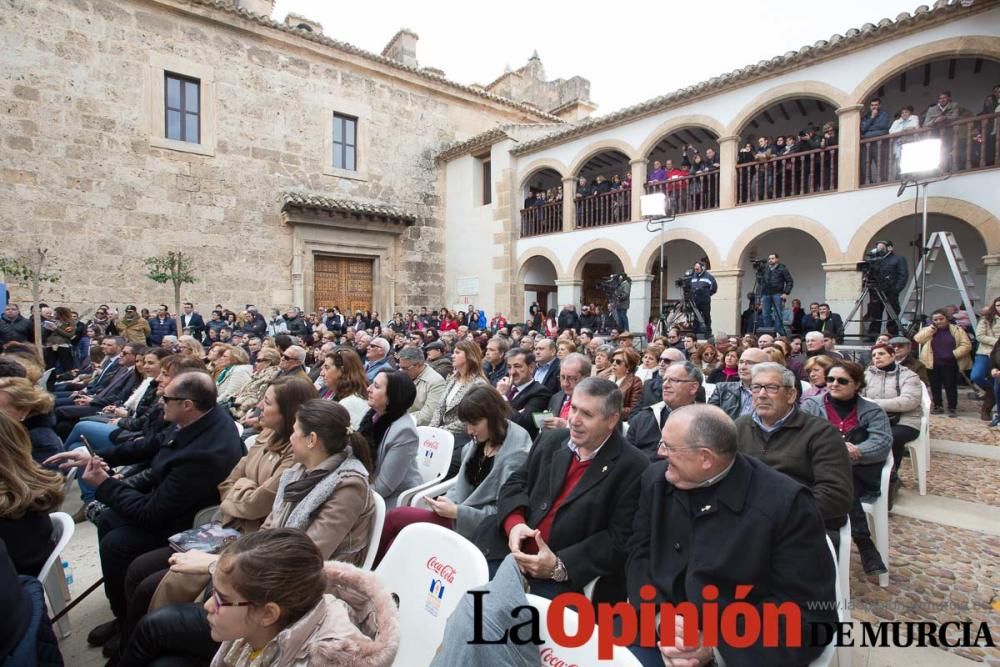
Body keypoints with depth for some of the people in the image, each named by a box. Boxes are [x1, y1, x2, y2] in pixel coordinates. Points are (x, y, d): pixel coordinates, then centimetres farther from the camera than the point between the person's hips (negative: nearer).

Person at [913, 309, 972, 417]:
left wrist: (954, 354, -15)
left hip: (950, 364, -2)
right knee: (935, 386, 10)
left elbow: (966, 345, -2)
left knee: (950, 386, -1)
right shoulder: (928, 330, 7)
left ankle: (952, 408, 10)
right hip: (933, 364, 2)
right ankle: (938, 406, 21)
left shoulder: (956, 330, 2)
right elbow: (917, 339, -12)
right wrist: (932, 327, -13)